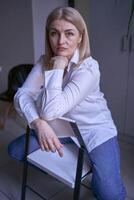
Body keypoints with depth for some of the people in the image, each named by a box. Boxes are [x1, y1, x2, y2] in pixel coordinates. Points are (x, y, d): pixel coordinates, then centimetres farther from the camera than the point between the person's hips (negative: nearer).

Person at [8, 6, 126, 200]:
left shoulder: (89, 67, -26)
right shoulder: (44, 61, -8)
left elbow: (51, 111, -34)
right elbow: (23, 94, -16)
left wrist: (57, 68, -29)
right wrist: (39, 123, -33)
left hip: (94, 130, -4)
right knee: (15, 150, -2)